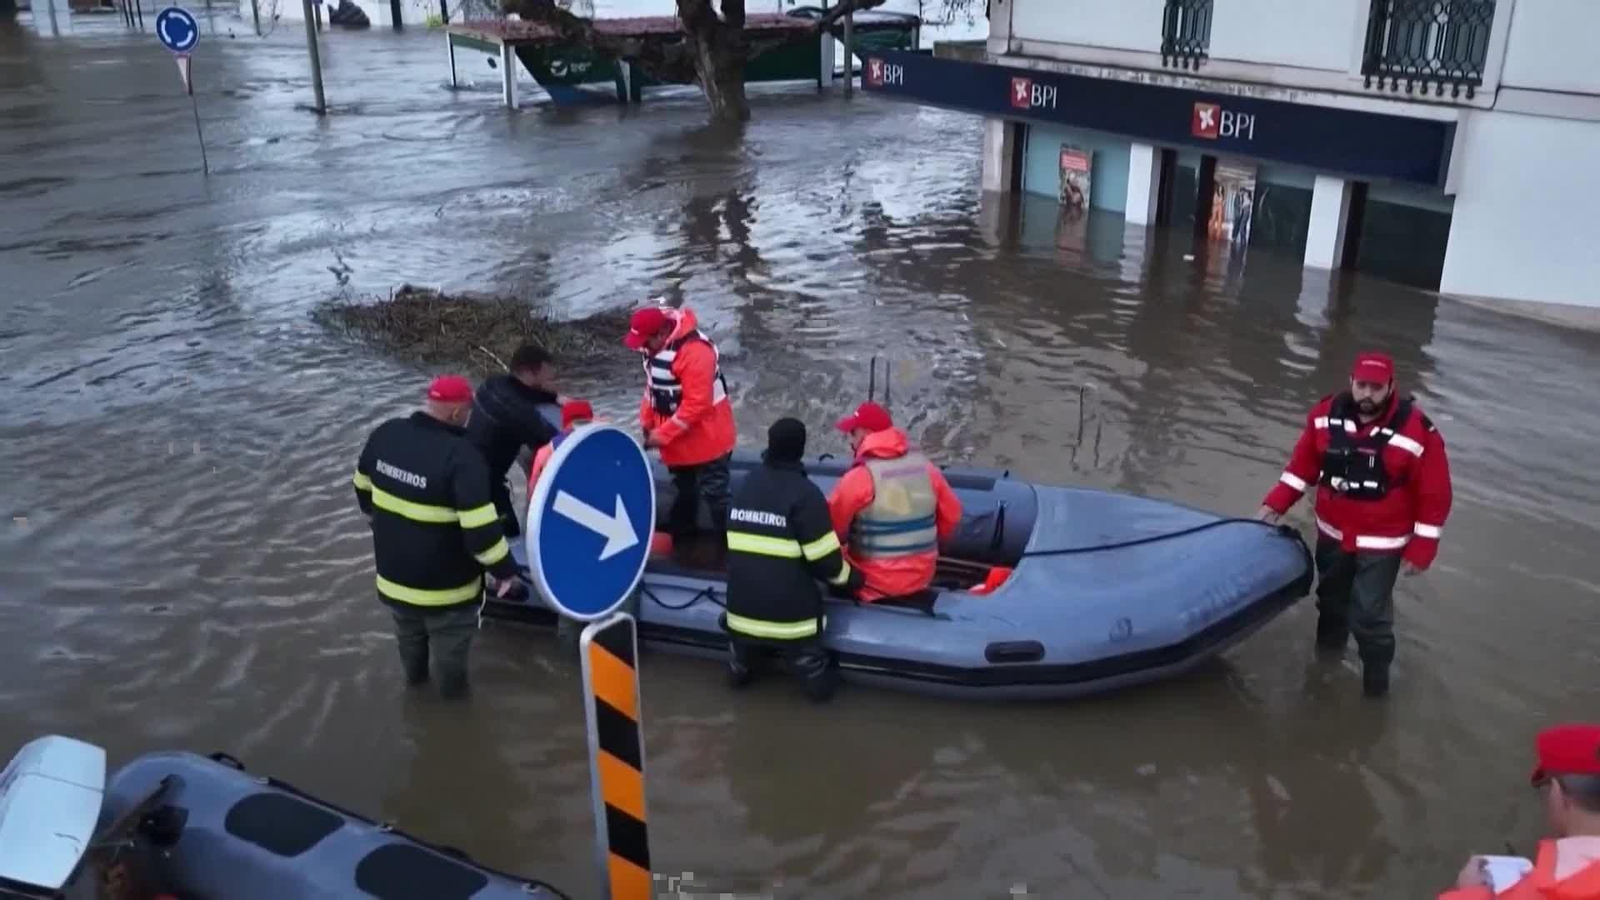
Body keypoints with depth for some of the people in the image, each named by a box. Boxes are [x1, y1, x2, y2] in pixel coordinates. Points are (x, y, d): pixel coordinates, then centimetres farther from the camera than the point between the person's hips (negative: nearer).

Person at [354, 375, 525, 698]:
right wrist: (505, 570, -17)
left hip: (393, 571, 7)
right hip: (445, 583, -7)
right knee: (450, 645, 20)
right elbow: (481, 528, -31)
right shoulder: (461, 456, -30)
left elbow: (364, 485, 11)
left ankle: (415, 677, 57)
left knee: (409, 632, 33)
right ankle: (452, 694, 41)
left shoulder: (386, 434, -7)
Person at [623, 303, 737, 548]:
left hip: (705, 439, -9)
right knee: (683, 491, 24)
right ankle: (683, 538, 41)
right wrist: (647, 423, 5)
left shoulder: (694, 351, -31)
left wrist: (663, 435, -26)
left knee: (714, 493, 1)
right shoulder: (656, 345, -1)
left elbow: (696, 404, -31)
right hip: (677, 439, 9)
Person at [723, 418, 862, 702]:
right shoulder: (804, 492, -15)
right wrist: (849, 578, 5)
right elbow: (825, 559, -15)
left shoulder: (746, 485, 5)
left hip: (743, 601, 6)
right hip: (789, 607, -5)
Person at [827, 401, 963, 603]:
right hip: (921, 578, 6)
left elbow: (832, 526, -12)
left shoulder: (860, 477, -20)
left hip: (875, 585, -6)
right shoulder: (925, 468, -2)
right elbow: (951, 515, 8)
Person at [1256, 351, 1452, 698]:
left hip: (1381, 544, -5)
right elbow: (1303, 464, 3)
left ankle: (1376, 680, 17)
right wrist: (1275, 504, -4)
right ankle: (1327, 655, 47)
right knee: (1330, 599, 24)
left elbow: (1434, 497, -15)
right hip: (1332, 534, 5)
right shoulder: (1326, 414, -9)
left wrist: (1420, 550, -13)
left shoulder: (1418, 433, -21)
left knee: (1370, 615, -4)